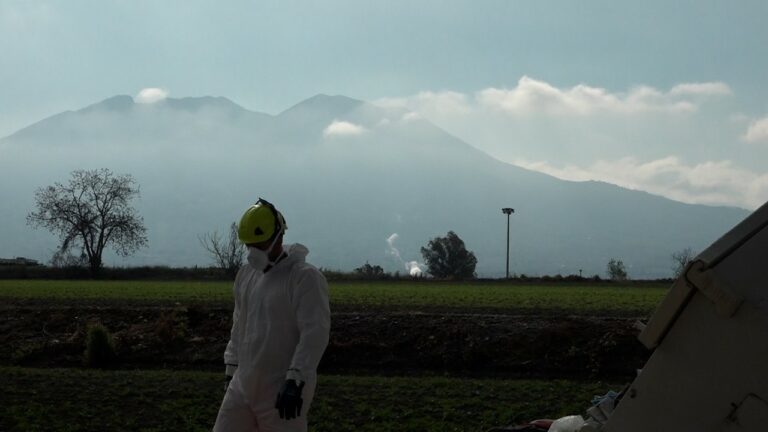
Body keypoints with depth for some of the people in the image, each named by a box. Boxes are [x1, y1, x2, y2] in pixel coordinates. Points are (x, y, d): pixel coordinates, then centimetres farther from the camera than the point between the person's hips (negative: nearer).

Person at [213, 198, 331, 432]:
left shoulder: (305, 278, -12)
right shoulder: (246, 274, 12)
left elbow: (315, 334, -18)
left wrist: (295, 381, -23)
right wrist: (231, 370, 21)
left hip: (282, 392, -7)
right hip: (243, 386, 7)